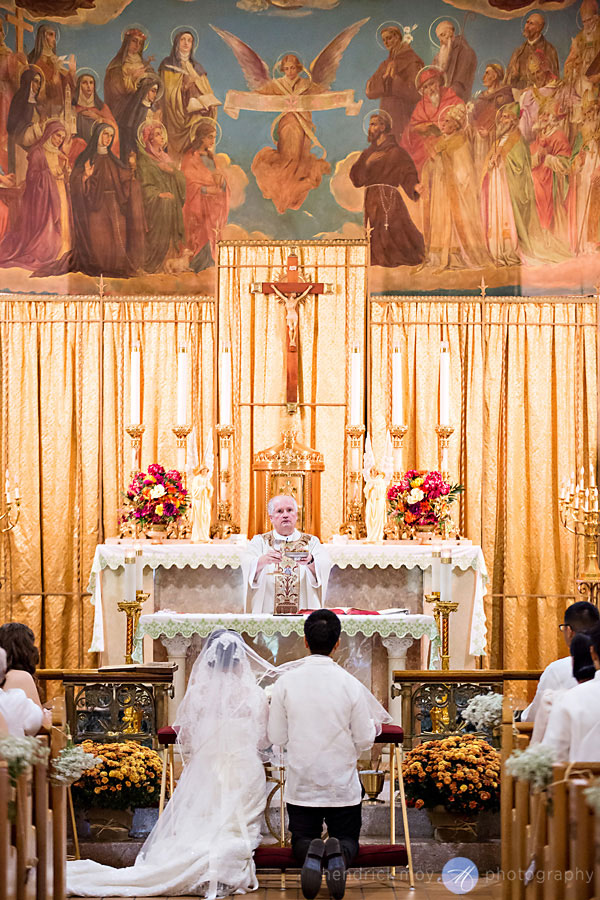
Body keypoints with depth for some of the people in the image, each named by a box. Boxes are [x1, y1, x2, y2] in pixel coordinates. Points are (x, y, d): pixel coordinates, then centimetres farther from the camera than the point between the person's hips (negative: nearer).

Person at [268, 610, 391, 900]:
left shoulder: (285, 683, -8)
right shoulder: (350, 684, -10)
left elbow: (277, 737, -1)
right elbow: (365, 740, -4)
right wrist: (374, 725, 19)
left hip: (301, 786, 1)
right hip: (342, 784, -1)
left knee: (302, 839, 17)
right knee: (348, 839, 15)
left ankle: (311, 852, -22)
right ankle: (338, 854, -23)